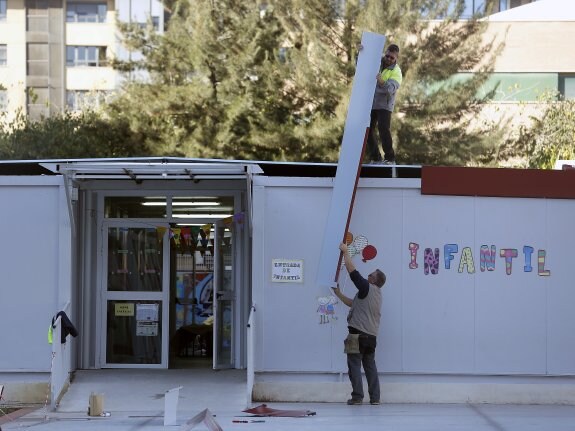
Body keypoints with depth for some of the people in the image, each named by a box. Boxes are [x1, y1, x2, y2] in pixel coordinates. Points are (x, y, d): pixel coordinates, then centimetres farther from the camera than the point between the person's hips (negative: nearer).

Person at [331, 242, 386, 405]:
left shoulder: (366, 288, -8)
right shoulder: (376, 294, 19)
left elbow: (352, 270, -11)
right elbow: (353, 303, 28)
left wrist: (345, 251, -2)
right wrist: (339, 294, 29)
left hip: (358, 333, -8)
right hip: (371, 335, 8)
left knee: (354, 365, -5)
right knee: (370, 366, 10)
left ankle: (357, 396, -10)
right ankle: (375, 397, 7)